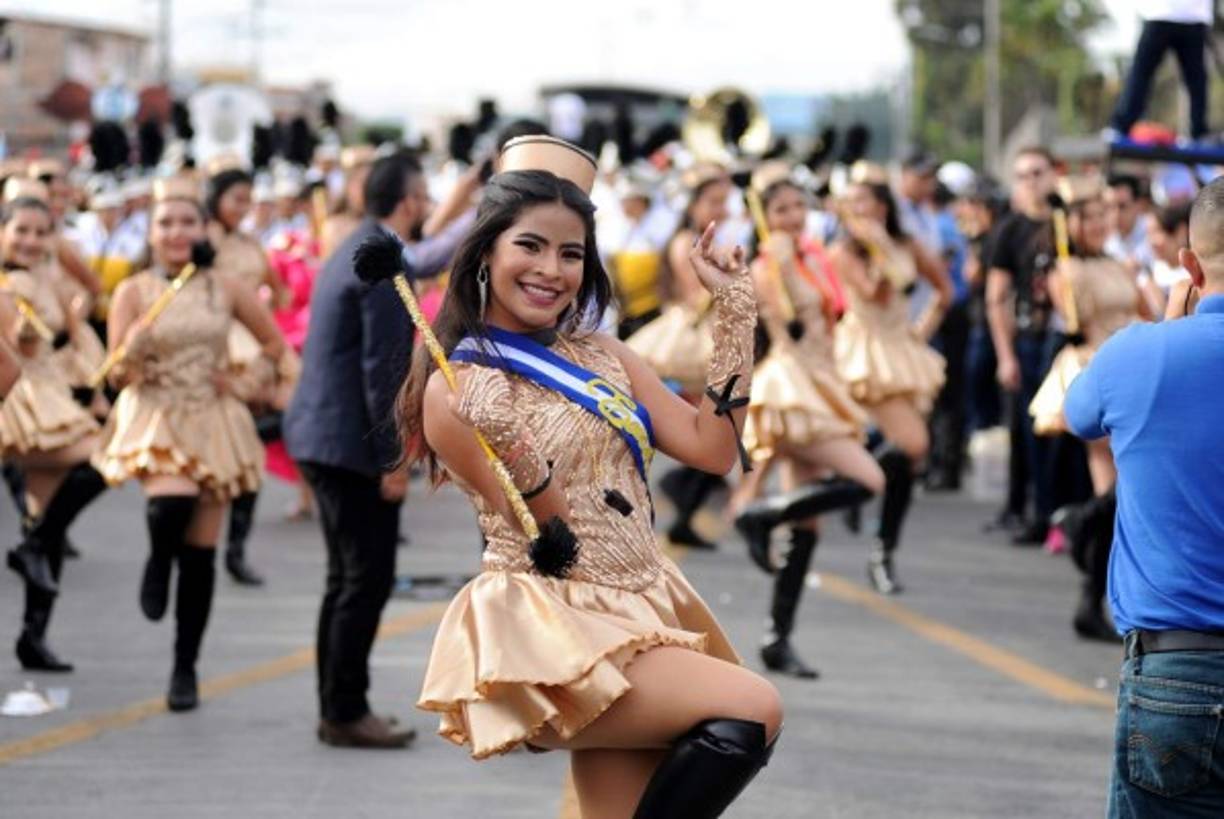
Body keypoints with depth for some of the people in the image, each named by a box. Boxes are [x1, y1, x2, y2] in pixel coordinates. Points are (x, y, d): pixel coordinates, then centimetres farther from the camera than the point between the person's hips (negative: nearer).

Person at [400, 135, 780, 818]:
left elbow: (715, 448, 4)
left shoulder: (605, 357, 11)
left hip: (643, 616, 7)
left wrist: (735, 309, 4)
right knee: (752, 712, -24)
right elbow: (551, 542, -11)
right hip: (553, 630, -7)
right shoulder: (457, 390, -8)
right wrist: (514, 455, -31)